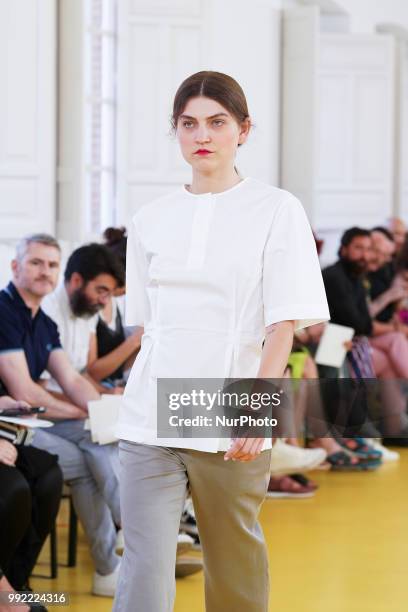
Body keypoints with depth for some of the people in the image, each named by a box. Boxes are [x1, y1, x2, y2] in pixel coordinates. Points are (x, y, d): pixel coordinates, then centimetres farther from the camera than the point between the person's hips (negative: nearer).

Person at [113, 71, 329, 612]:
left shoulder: (277, 210, 0)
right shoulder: (150, 221, 11)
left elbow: (283, 324, -7)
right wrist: (152, 394, 12)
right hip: (149, 423, 2)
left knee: (235, 567, 8)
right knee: (144, 567, -7)